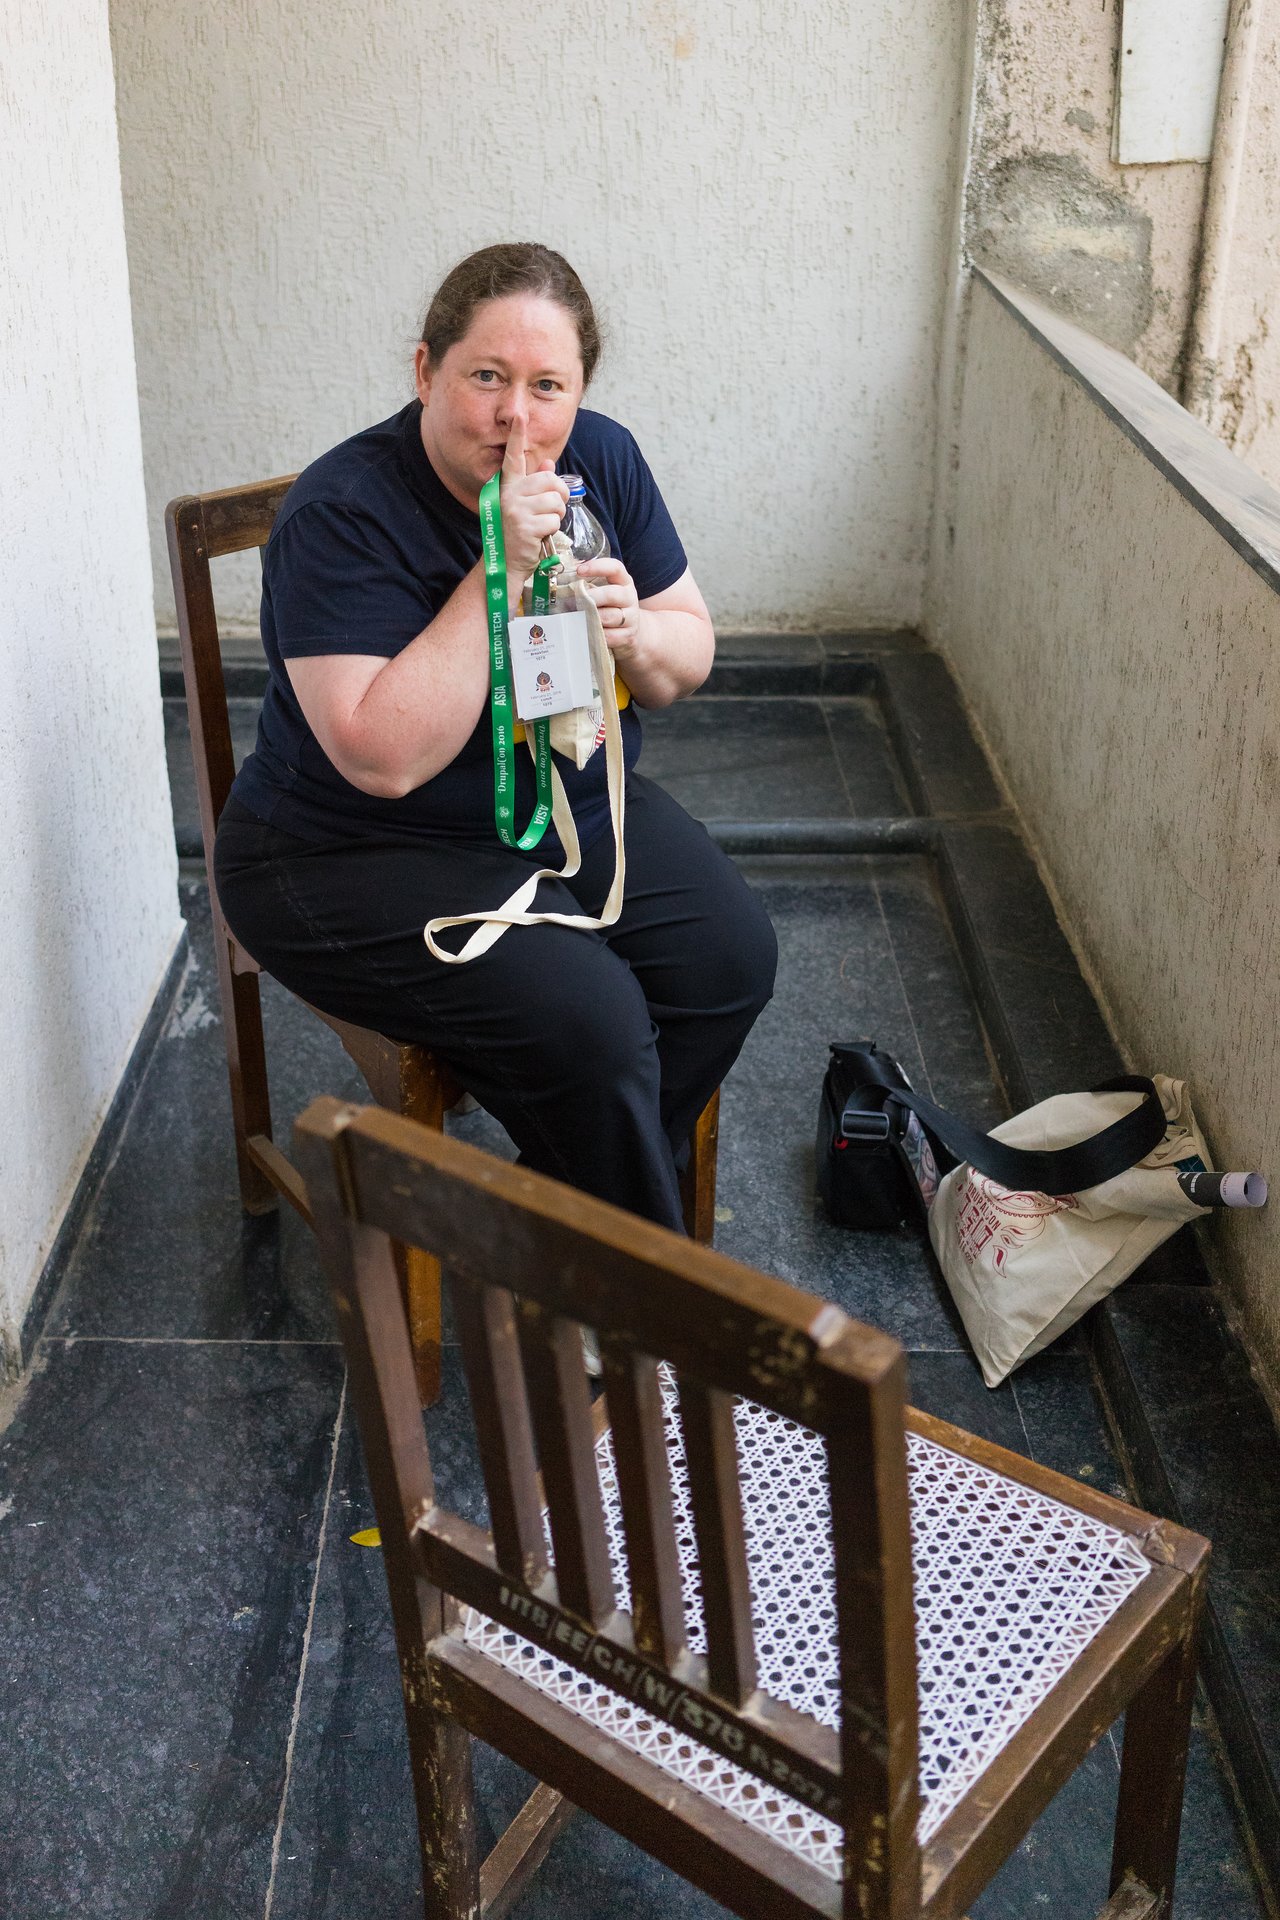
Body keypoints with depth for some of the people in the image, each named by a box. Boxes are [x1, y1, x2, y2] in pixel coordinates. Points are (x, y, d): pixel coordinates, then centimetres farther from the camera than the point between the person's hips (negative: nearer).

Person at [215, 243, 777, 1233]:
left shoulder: (602, 459, -2)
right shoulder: (343, 514, -22)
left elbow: (688, 657, 6)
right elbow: (387, 756, -31)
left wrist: (633, 633, -18)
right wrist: (501, 573, -32)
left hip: (575, 804, 7)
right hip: (359, 855, -7)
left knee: (732, 955, -11)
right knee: (586, 1021, -25)